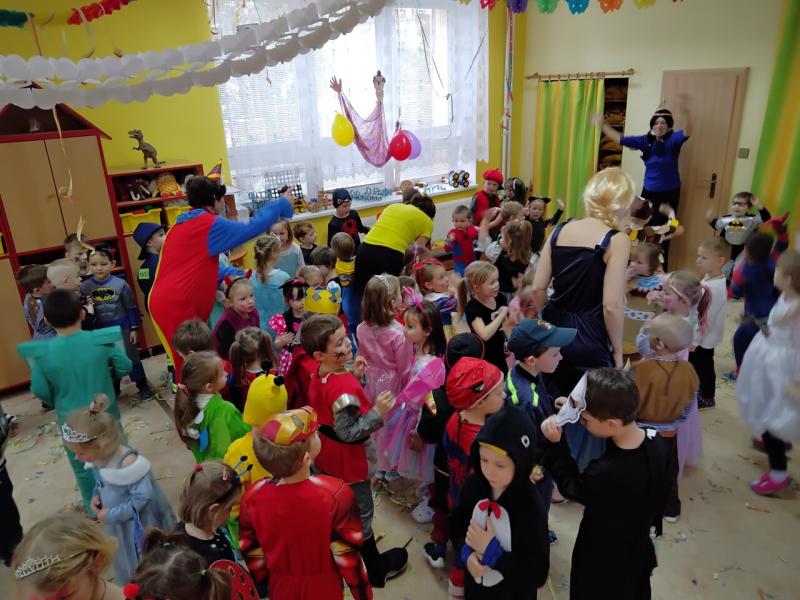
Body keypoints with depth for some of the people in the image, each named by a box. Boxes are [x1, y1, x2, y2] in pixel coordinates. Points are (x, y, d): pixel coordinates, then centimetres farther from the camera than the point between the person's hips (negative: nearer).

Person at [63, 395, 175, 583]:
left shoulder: (127, 463, -36)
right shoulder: (97, 458, -11)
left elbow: (142, 497, -30)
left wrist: (111, 515, -22)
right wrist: (96, 495, -10)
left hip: (138, 525, -8)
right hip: (118, 524, 8)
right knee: (128, 560, 31)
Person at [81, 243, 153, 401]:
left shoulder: (120, 284, -12)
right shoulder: (84, 287, -7)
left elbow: (131, 307, -5)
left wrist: (134, 328, -4)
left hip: (122, 327, -2)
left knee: (132, 358, 9)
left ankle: (143, 387, 23)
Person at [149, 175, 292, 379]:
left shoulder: (182, 225, 17)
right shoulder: (210, 224, -9)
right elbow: (250, 229, -7)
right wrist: (280, 204, 4)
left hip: (167, 303, 9)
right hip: (177, 307, -9)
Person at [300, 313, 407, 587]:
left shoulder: (318, 374, -7)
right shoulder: (345, 388, -35)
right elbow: (348, 433, -29)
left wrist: (355, 376, 0)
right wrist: (377, 413, -31)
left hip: (325, 452, 8)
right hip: (346, 457, -8)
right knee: (360, 513, 13)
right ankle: (374, 568, 33)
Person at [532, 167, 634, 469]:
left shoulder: (559, 230, 2)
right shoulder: (616, 240, -12)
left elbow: (537, 289, 3)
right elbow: (611, 306, -17)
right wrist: (617, 349, -3)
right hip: (589, 340, -5)